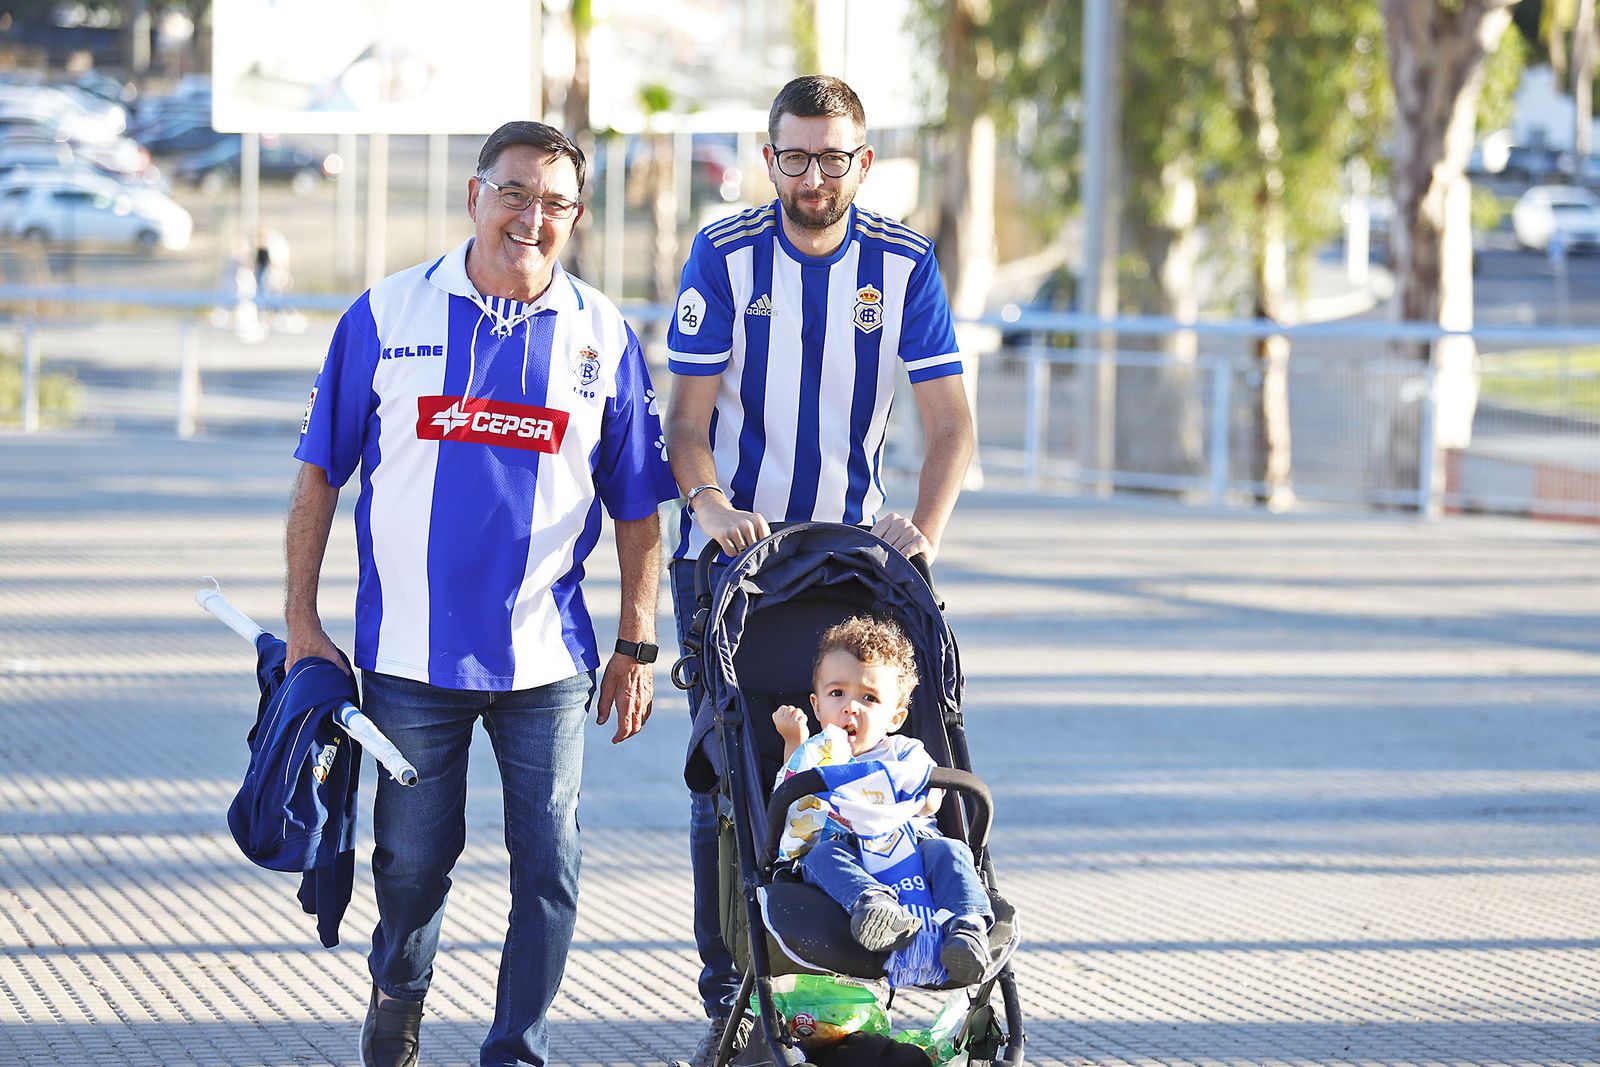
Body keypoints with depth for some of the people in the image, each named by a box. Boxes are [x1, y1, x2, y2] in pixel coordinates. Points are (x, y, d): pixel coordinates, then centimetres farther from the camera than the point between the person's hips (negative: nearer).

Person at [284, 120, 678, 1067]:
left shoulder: (604, 338, 2)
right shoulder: (387, 315, 0)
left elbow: (638, 509, 7)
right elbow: (320, 475, 4)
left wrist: (638, 647, 5)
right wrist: (302, 620, 0)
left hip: (547, 660, 0)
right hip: (408, 652, 0)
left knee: (549, 866, -1)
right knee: (412, 857, 11)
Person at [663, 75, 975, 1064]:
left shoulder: (904, 262, -2)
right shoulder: (725, 256, -6)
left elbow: (950, 419, -4)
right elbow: (689, 416, -7)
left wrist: (926, 526, -21)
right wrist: (710, 504, -27)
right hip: (731, 548, -1)